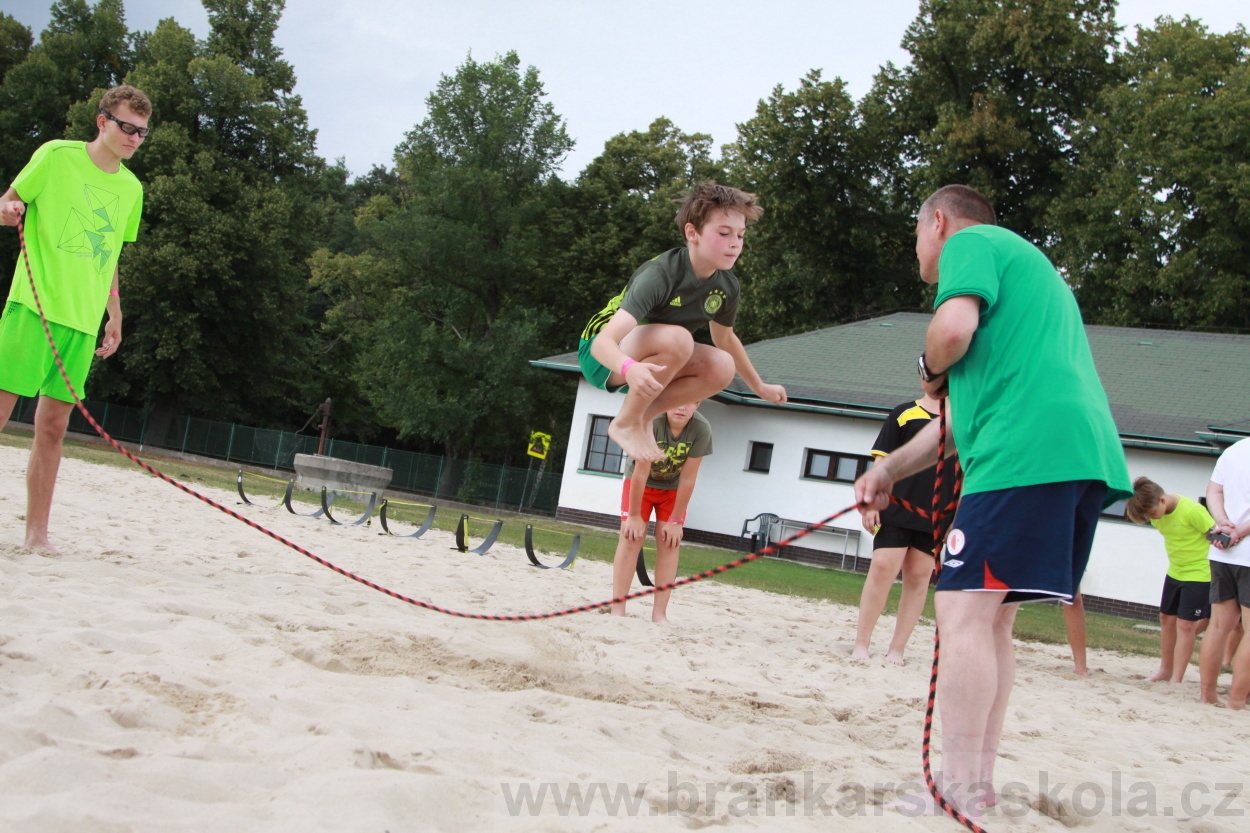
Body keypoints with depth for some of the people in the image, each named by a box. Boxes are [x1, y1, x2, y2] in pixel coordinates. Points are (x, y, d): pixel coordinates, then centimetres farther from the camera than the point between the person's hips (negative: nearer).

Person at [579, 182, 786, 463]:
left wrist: (760, 387, 21)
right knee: (678, 338, -34)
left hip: (643, 359, 7)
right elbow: (604, 342, -39)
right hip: (603, 357, -7)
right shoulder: (661, 274, -30)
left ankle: (643, 417, -3)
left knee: (722, 367, -17)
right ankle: (626, 423, -18)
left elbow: (725, 338, 15)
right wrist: (629, 368, -61)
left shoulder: (726, 287, -8)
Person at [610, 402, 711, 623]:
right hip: (640, 483, -2)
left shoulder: (702, 429, -29)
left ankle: (660, 614, -5)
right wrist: (633, 515, -22)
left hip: (673, 488, 2)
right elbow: (640, 472, -28)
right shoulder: (650, 421, -35)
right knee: (632, 536, -11)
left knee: (670, 542, -7)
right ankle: (617, 609, -11)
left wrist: (675, 521, -17)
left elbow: (688, 479, -22)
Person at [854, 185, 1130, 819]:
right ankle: (977, 784, 14)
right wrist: (888, 470, 29)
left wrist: (931, 370, 5)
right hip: (1083, 456, 10)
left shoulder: (970, 241, 5)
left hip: (1026, 454, -10)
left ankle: (958, 791, -13)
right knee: (991, 620, 13)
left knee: (964, 608, -11)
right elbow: (973, 408, 33)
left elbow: (954, 327, -18)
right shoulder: (1020, 264, 34)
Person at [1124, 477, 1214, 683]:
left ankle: (1176, 680, -4)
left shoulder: (1192, 510, -25)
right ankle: (1166, 669, 28)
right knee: (1166, 618, 14)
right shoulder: (1158, 513, -3)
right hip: (1175, 572, 8)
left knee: (1185, 624, -7)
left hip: (1199, 573, -8)